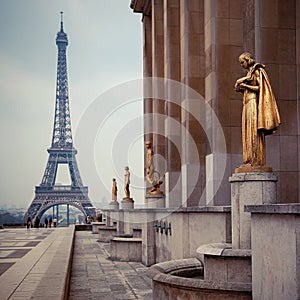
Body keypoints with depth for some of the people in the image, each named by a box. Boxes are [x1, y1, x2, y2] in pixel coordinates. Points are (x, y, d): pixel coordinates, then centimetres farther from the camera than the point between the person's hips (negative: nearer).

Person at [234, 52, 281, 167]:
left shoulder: (256, 71, -3)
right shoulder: (249, 74, 23)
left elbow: (260, 88, -13)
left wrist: (244, 85, -11)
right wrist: (241, 89, 6)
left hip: (253, 103, -9)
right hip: (247, 104, 9)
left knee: (254, 131, -13)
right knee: (247, 132, 2)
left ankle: (256, 161, -15)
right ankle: (249, 160, -1)